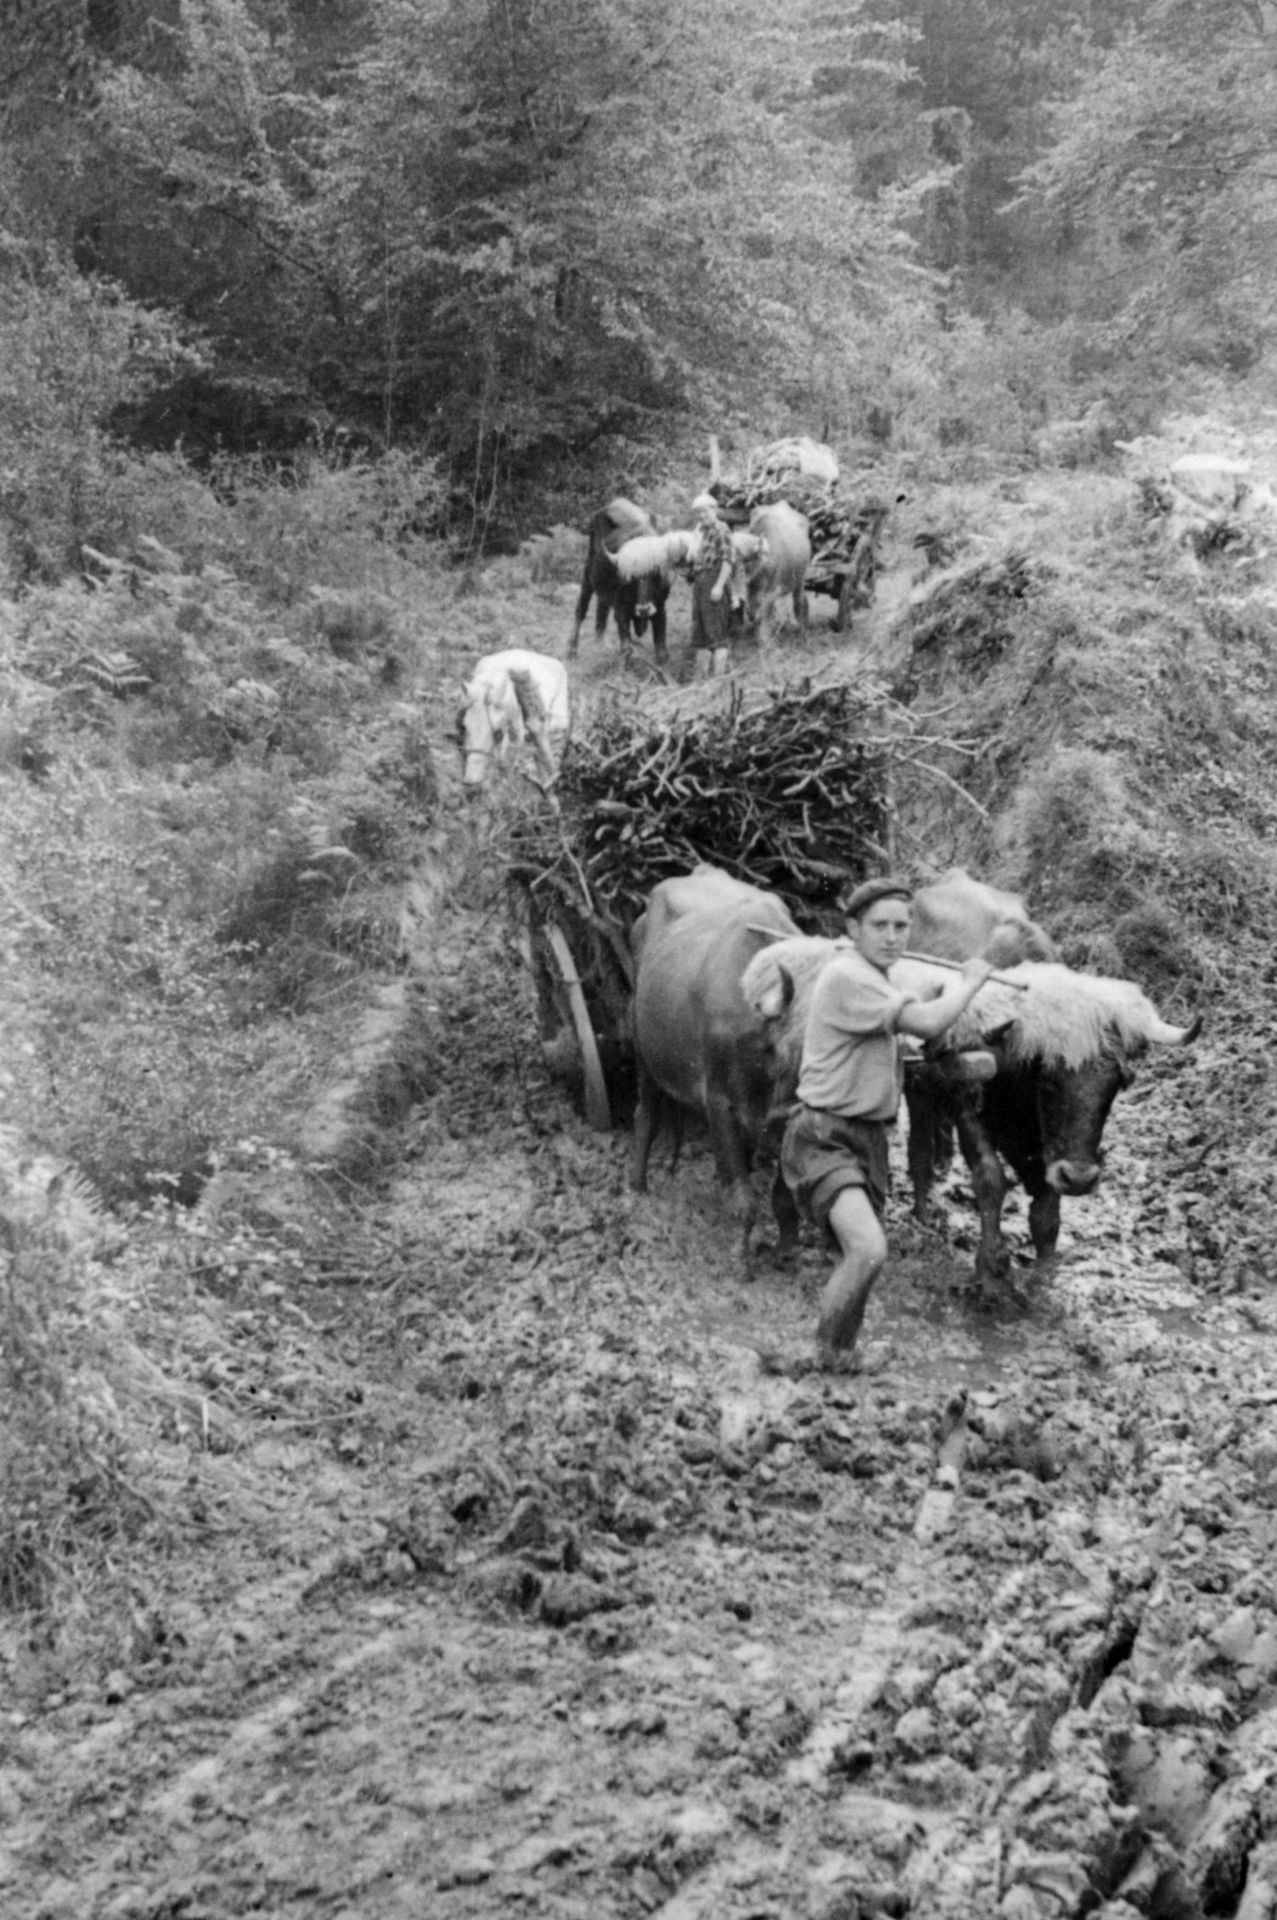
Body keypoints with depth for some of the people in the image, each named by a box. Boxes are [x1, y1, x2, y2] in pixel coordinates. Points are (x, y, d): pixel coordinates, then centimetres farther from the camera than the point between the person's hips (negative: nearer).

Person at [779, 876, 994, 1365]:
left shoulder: (876, 978, 16)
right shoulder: (847, 978, -17)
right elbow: (928, 1023, -23)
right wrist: (969, 981, -7)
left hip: (868, 1138, 10)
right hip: (823, 1137, -10)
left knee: (859, 1259, 15)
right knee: (868, 1250, -27)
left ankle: (839, 1363, 30)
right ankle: (821, 1362, -14)